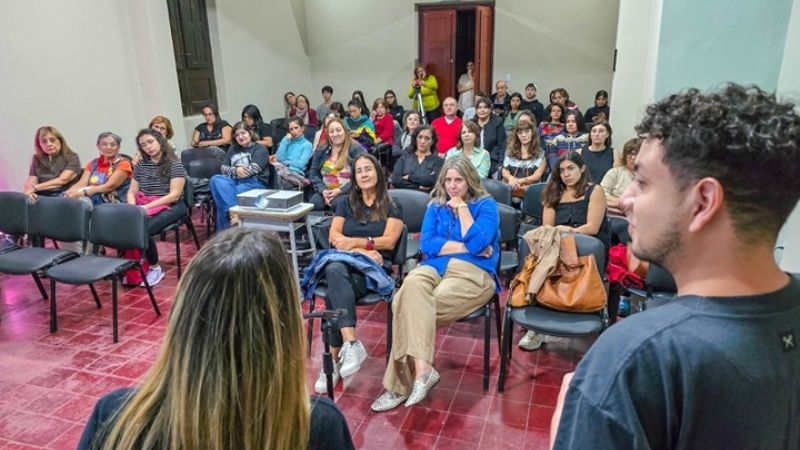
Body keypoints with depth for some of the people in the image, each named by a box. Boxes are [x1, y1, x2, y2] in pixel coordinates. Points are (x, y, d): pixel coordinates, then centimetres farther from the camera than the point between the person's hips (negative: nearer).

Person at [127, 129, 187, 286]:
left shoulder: (175, 165, -3)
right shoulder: (140, 166, 14)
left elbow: (174, 195, -11)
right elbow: (131, 192, 13)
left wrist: (147, 207, -18)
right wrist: (133, 207, -9)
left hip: (170, 207, -5)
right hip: (143, 206, 5)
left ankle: (155, 268, -8)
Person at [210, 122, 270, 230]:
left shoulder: (259, 149, 8)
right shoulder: (233, 149, 26)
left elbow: (253, 169, -7)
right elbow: (223, 168, 14)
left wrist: (232, 170, -1)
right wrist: (235, 170, -8)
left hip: (254, 182, -5)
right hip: (234, 181, 5)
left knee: (224, 197, -30)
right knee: (216, 179, -29)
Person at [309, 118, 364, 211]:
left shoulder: (356, 149, -1)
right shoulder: (321, 151, 14)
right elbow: (314, 174, 11)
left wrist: (340, 191, -17)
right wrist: (323, 190, -9)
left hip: (347, 192, -3)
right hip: (325, 192, 3)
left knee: (337, 204, -36)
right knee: (314, 204, -30)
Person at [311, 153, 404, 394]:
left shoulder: (391, 206, 11)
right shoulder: (346, 203, 21)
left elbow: (388, 241, -2)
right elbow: (334, 237, 7)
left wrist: (354, 242, -6)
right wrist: (363, 250, -8)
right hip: (346, 263, 3)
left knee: (334, 294, -34)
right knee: (334, 270, -38)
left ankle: (334, 358, -30)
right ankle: (351, 344, -45)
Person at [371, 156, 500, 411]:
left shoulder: (486, 205, 8)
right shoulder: (435, 206, 19)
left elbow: (477, 243, -10)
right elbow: (426, 244, 3)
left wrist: (461, 208, -3)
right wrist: (466, 247, -5)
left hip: (472, 273, -3)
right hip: (433, 268, 4)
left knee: (415, 308, -29)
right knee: (410, 289, -33)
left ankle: (402, 381, -21)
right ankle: (421, 369, -34)